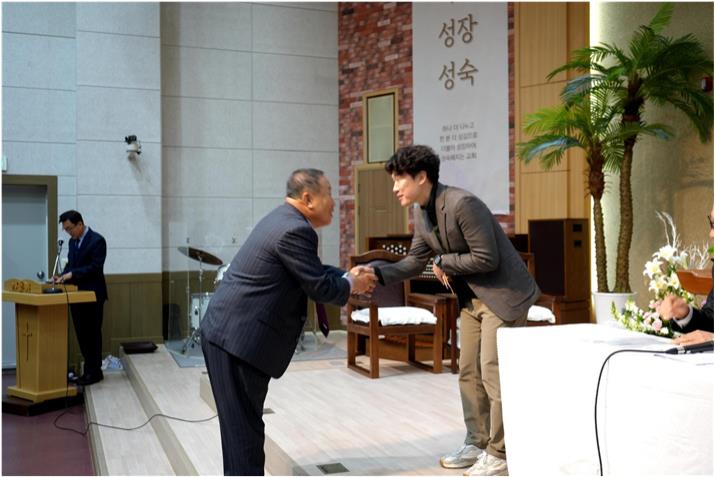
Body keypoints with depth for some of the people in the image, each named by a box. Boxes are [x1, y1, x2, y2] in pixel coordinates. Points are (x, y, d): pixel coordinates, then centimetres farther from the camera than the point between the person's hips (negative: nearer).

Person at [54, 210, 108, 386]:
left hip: (92, 294, -8)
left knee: (92, 334, -1)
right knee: (81, 334, 11)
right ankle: (89, 369, 19)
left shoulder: (97, 240, -12)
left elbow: (95, 267, -18)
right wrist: (63, 276, -2)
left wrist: (72, 274, -22)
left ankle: (94, 372, 8)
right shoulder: (73, 241, 13)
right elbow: (70, 264, 16)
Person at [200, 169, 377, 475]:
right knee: (244, 426, -1)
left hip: (229, 332, 10)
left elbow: (310, 272, 23)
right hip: (239, 338, -10)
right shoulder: (295, 230, -19)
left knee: (242, 423, 18)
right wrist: (352, 284, 3)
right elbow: (321, 288, -15)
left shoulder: (283, 219, 14)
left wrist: (347, 275, 13)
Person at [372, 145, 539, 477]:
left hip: (504, 294, -9)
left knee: (493, 373, -6)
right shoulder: (421, 214, 2)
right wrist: (377, 274, -9)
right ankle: (478, 443, 26)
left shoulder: (462, 203, -25)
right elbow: (415, 262, 5)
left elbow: (486, 259, -25)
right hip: (471, 298, 9)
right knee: (468, 372, 12)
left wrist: (444, 262, -14)